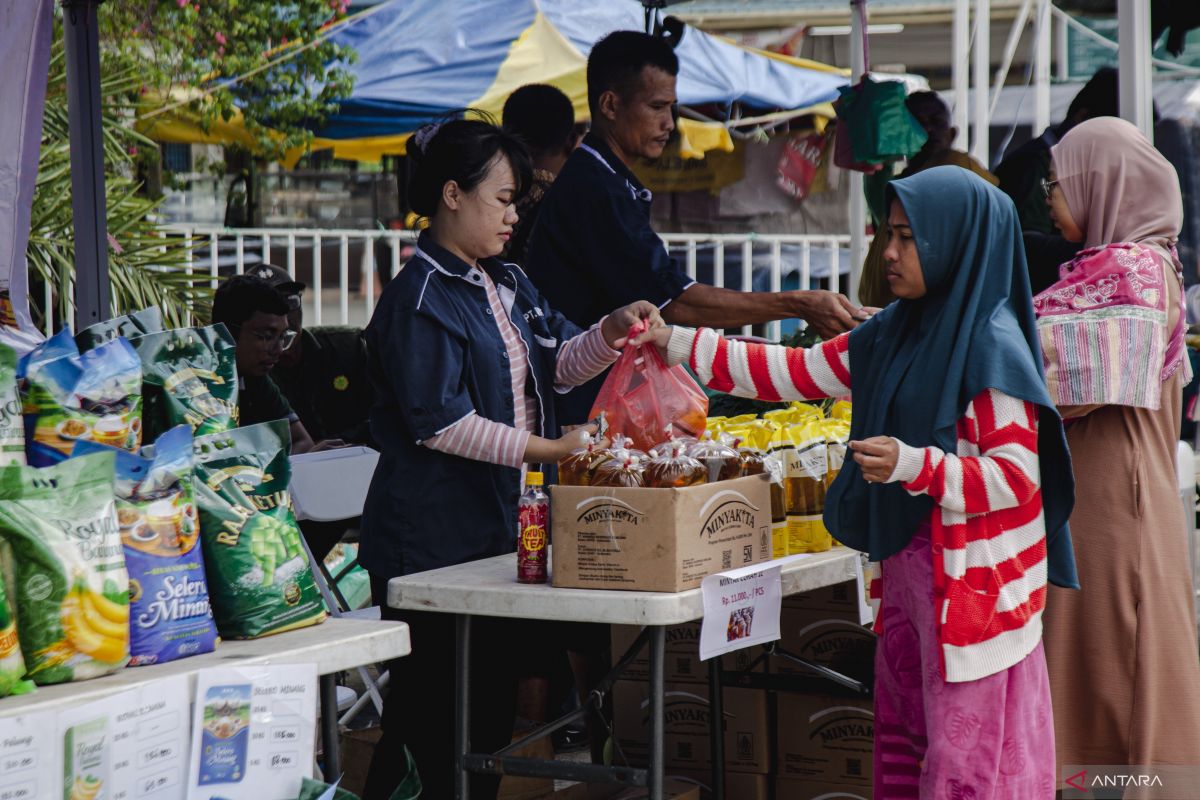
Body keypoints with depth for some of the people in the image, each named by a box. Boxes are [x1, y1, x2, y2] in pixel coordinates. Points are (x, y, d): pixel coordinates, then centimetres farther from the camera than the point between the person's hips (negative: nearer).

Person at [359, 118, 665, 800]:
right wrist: (547, 450, -20)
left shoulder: (507, 284, 15)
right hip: (433, 544, -9)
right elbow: (439, 424, -19)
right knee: (432, 718, -4)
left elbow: (560, 362, 14)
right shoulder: (419, 299, -13)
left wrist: (614, 330, -5)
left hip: (502, 531, 9)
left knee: (493, 705, 13)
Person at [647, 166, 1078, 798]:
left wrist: (912, 465, -28)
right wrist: (684, 347, 10)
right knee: (902, 746, 14)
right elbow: (799, 372, 15)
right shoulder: (895, 334, 11)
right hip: (907, 568, 9)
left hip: (972, 582, -9)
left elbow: (1017, 477, -16)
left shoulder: (991, 347, -13)